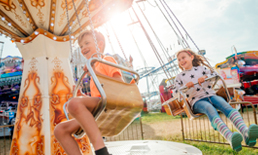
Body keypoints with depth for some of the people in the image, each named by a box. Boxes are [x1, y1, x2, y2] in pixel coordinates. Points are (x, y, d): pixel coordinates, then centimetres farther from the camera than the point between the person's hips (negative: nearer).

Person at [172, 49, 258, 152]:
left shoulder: (202, 68, 22)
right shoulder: (179, 77, 19)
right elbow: (175, 94, 7)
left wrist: (206, 77, -7)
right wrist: (185, 86, -10)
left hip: (211, 95, 2)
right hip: (197, 101, -2)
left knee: (225, 105, -32)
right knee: (210, 109, -38)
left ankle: (246, 132, -57)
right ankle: (230, 137, -64)